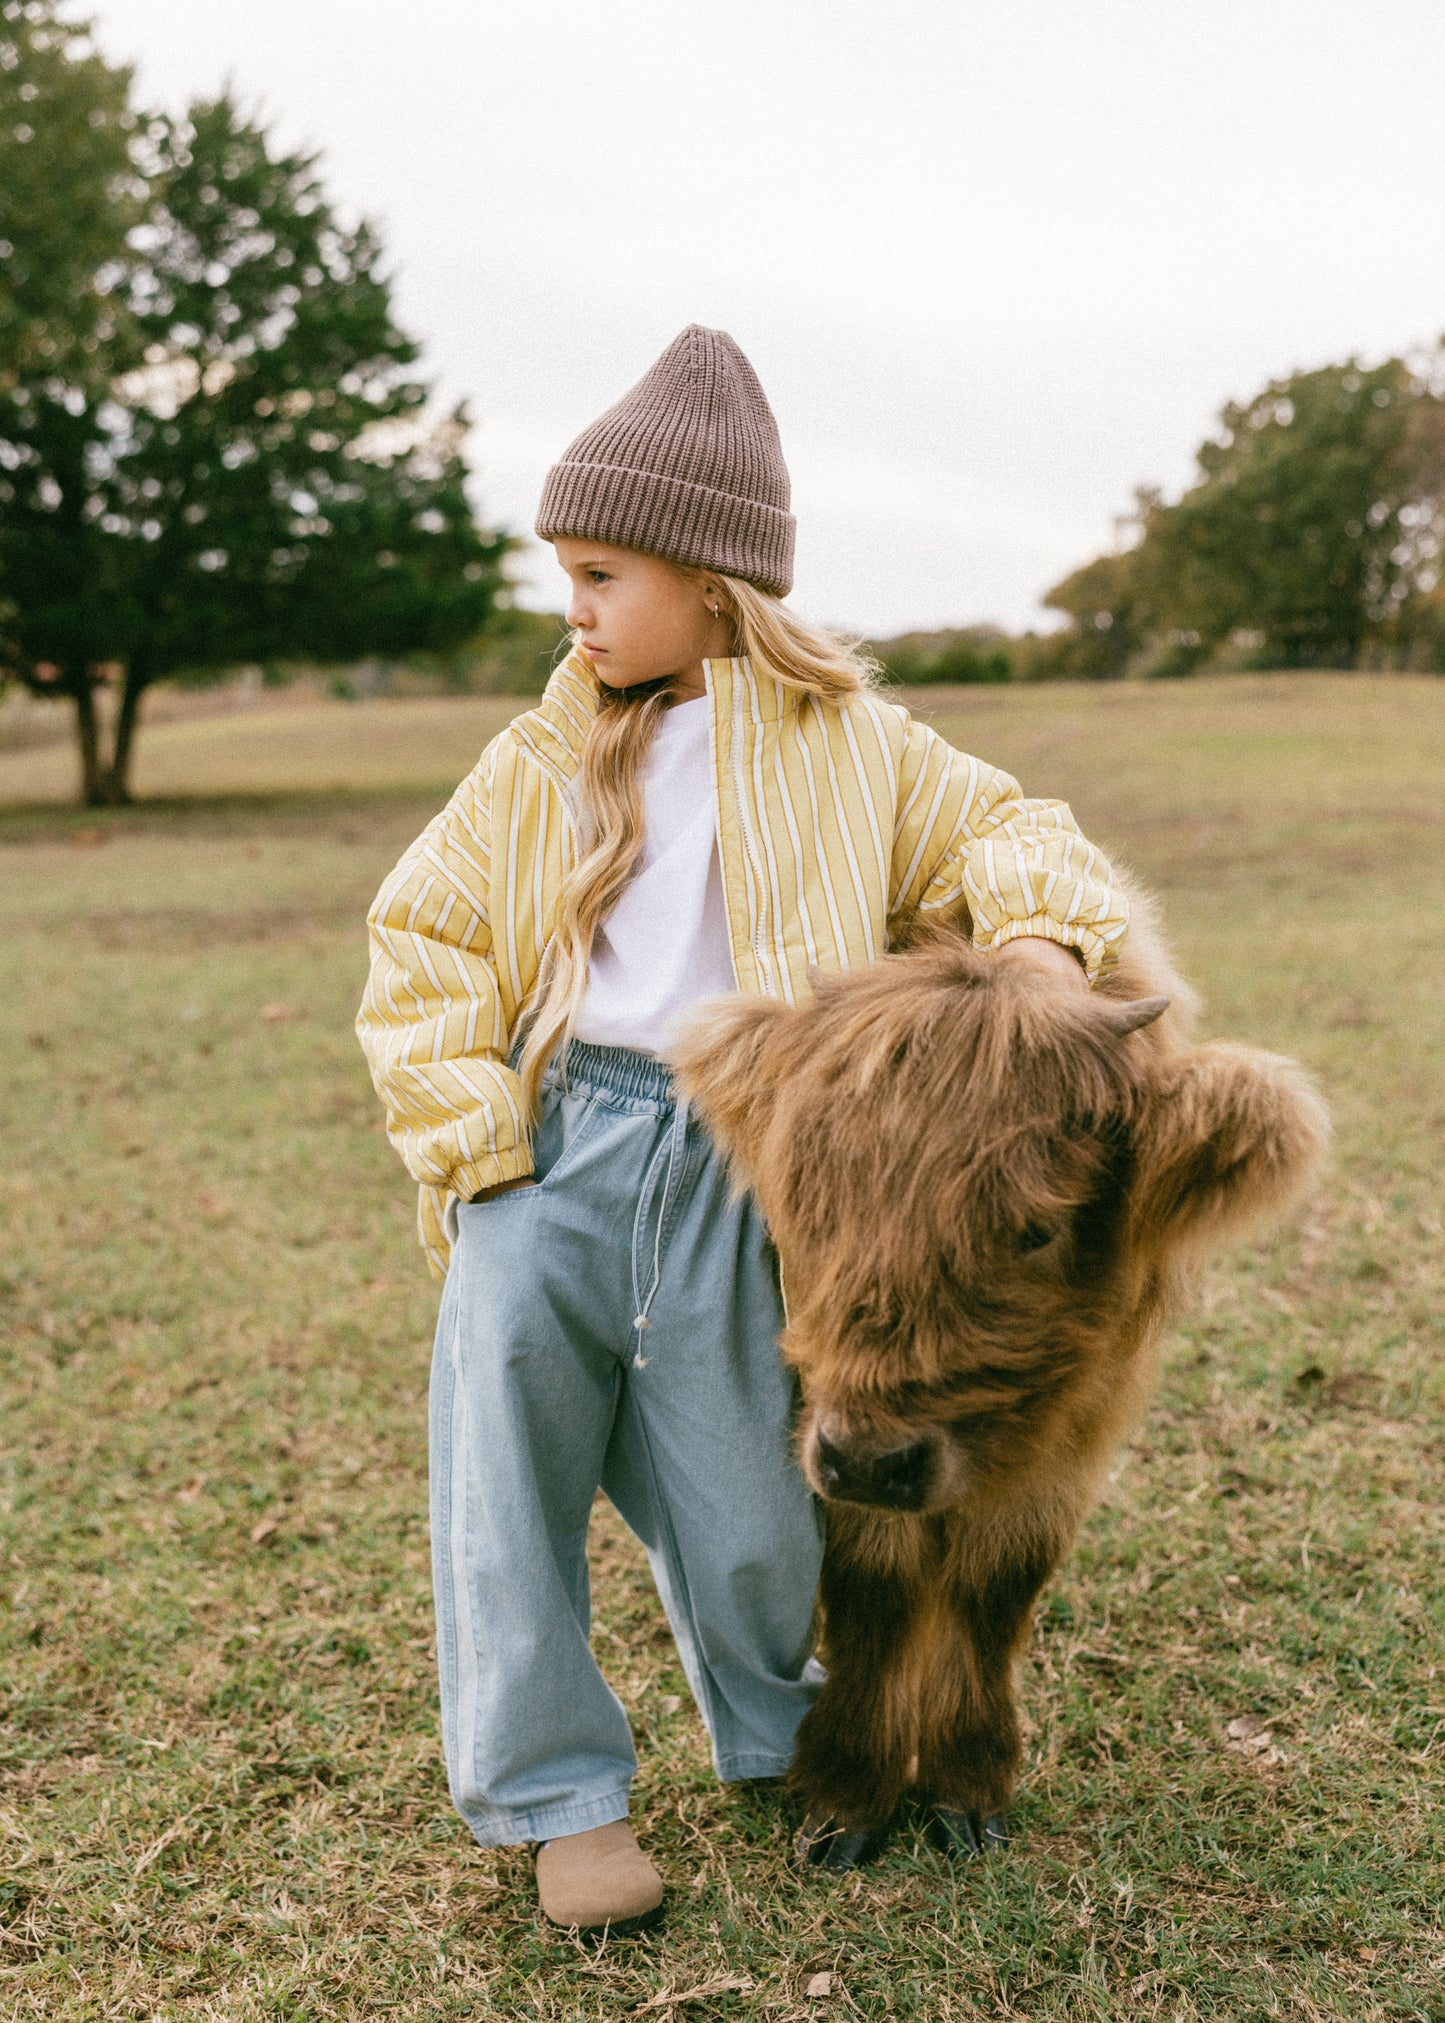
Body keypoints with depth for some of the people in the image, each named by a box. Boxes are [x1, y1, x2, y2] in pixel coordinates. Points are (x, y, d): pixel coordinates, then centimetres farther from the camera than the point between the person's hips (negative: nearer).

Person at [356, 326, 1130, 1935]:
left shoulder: (848, 745, 5)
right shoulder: (544, 759, 7)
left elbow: (1001, 826, 11)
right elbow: (421, 939, 8)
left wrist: (1037, 920, -13)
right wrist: (471, 1138, -3)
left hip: (731, 1162, -1)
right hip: (554, 1139, 2)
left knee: (740, 1498, 4)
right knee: (508, 1460, -6)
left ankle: (770, 1737, 37)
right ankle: (554, 1791, 13)